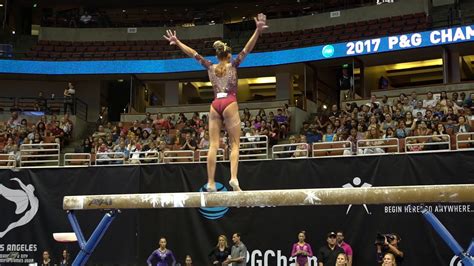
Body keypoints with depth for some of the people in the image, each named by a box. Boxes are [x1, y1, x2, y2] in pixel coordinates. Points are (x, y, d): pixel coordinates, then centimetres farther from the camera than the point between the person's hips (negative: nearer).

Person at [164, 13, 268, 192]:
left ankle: (211, 182, -7)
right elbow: (247, 49, -6)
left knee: (213, 145, -1)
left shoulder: (211, 67, 13)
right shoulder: (232, 65, 4)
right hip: (230, 104, -3)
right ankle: (233, 177, -22)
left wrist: (176, 42, 29)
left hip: (215, 105, 3)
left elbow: (193, 54, 20)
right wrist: (258, 31, -13)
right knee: (235, 144, -3)